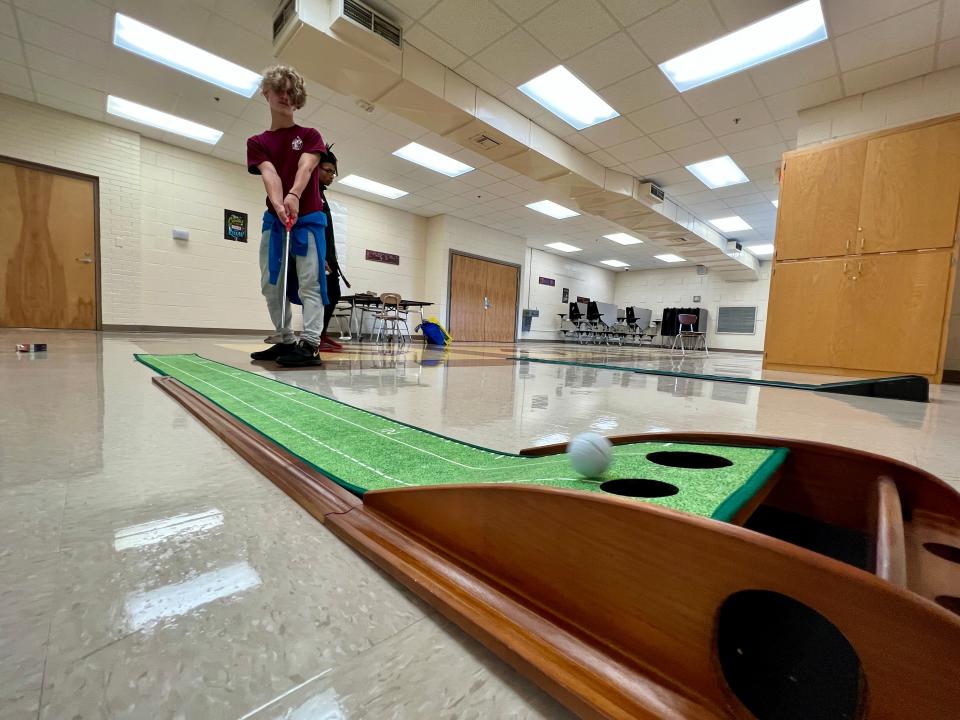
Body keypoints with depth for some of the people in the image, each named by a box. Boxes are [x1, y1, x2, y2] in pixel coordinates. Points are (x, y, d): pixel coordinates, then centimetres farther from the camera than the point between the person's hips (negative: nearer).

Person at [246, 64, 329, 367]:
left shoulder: (310, 135, 8)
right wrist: (279, 206, -26)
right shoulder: (257, 142, 13)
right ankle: (285, 341, 15)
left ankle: (310, 344, -16)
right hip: (274, 220, 4)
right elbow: (269, 174, -6)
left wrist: (294, 195, -31)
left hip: (308, 219, -4)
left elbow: (305, 166, -11)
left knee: (309, 283, -12)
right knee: (271, 285, 4)